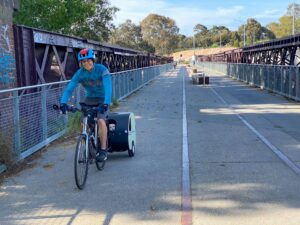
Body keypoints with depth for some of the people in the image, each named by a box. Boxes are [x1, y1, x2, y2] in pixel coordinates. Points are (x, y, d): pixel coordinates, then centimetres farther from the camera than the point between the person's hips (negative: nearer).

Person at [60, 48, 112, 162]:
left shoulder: (101, 69, -23)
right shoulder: (80, 73, -13)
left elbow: (108, 87, -33)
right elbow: (69, 88, -20)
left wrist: (106, 103, -47)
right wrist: (63, 102, -36)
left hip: (102, 99, -4)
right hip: (89, 99, 4)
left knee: (101, 121, -25)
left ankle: (103, 150, -15)